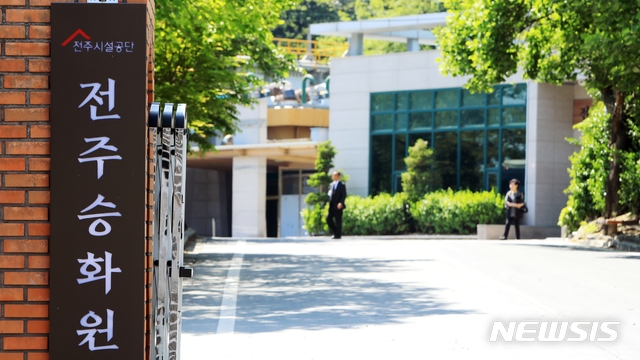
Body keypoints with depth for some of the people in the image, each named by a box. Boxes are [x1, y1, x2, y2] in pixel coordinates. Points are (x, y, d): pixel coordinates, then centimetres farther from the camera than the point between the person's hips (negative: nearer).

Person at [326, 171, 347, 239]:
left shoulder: (342, 185, -4)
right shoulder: (331, 184, 16)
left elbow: (344, 195, -10)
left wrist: (341, 203, -21)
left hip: (338, 206, -7)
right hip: (332, 205, 7)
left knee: (338, 220, -3)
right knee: (328, 218, 0)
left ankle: (338, 235, 4)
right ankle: (335, 232, 13)